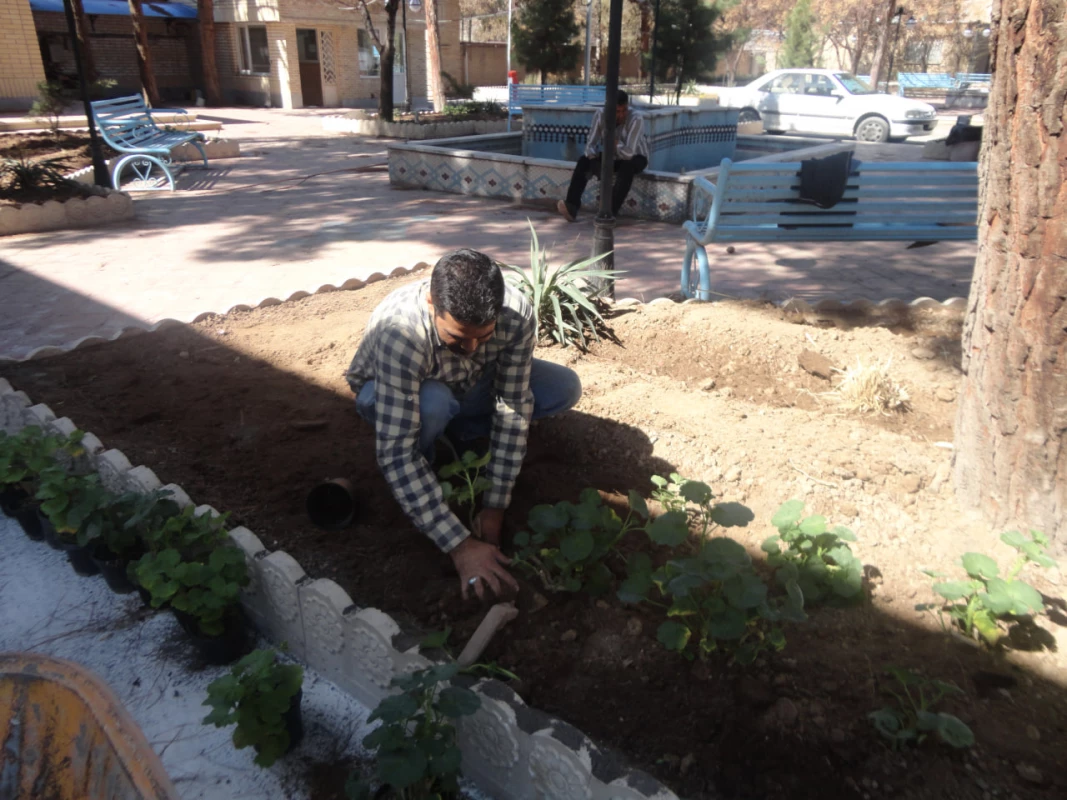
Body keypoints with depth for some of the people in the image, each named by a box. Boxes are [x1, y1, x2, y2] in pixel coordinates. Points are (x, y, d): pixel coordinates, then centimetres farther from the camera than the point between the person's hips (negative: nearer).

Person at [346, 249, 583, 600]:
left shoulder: (517, 314, -32)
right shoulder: (400, 332, -42)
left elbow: (513, 409, -24)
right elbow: (396, 453, -42)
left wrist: (495, 506, -25)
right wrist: (460, 545, -45)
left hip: (466, 385, 4)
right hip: (386, 393, -3)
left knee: (566, 387, -14)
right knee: (432, 402, -40)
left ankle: (455, 433, 2)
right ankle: (427, 455, -4)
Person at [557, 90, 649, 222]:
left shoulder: (636, 118, -30)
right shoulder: (600, 115, -18)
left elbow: (629, 153, -36)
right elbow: (590, 145, -18)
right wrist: (595, 161, -36)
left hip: (635, 158, -4)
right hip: (612, 157, 4)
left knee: (627, 167, -38)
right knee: (584, 160, -17)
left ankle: (612, 211, -35)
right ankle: (572, 207, -23)